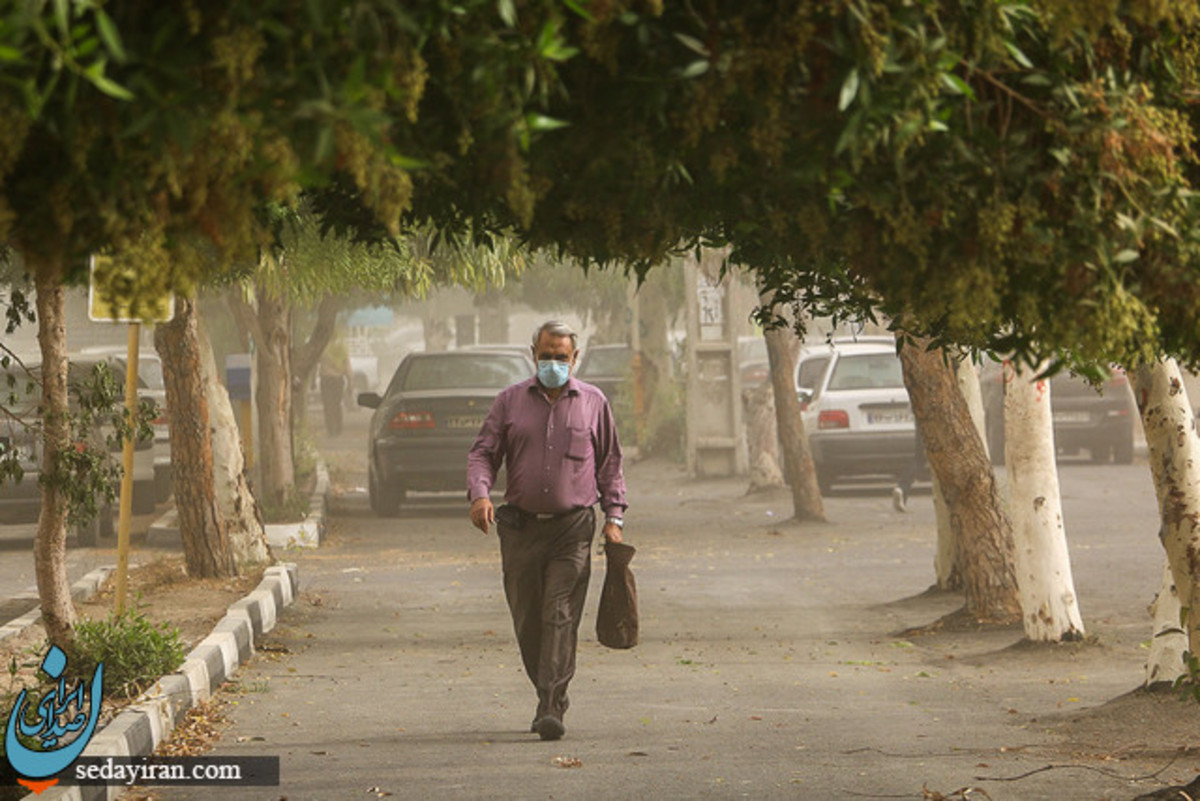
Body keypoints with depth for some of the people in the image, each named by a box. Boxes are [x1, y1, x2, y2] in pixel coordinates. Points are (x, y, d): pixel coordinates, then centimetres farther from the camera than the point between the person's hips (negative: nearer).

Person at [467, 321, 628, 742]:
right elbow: (483, 452, 5)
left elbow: (609, 462, 14)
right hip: (520, 526, 2)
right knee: (527, 621, 6)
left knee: (560, 617, -12)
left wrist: (614, 516, 5)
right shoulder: (511, 400, 8)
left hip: (572, 526, -2)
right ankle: (550, 697, 24)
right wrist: (479, 494, -14)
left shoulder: (593, 402, 8)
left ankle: (551, 709, -17)